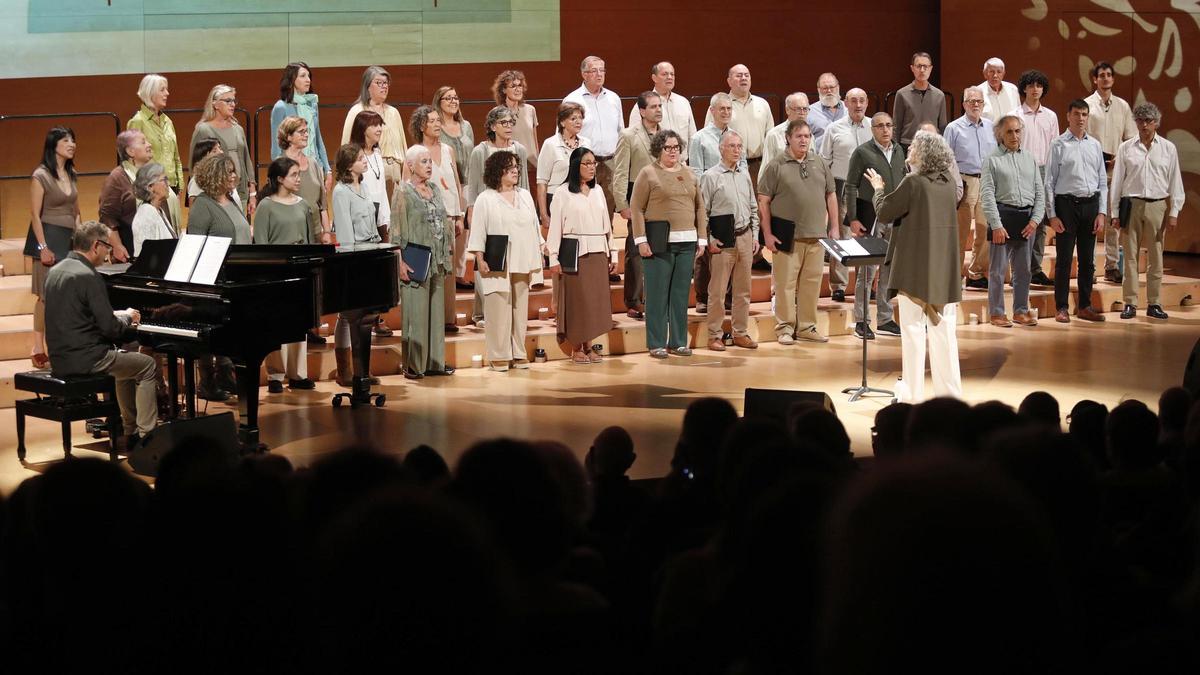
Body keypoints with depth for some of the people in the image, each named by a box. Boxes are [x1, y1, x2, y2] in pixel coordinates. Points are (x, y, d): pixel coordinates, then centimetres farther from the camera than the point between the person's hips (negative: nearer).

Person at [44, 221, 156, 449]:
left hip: (61, 357, 9)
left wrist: (117, 316, 15)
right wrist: (127, 318, 2)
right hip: (83, 359, -9)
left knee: (124, 359, 30)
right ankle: (146, 436, 4)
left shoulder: (56, 271, 9)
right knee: (147, 365, 7)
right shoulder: (88, 277, -19)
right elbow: (110, 328, -19)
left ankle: (131, 433, 32)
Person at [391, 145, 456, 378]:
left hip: (437, 261, 6)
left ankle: (435, 361, 14)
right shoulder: (403, 192, -6)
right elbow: (397, 230, -10)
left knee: (436, 311, 8)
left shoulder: (435, 189, 12)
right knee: (415, 312, -5)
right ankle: (413, 365, 1)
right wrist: (401, 262, -16)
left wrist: (446, 253, 13)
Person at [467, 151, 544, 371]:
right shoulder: (485, 200, -1)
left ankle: (518, 353, 12)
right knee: (499, 308, -5)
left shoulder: (525, 196, 14)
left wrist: (536, 258, 12)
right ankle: (499, 355, 0)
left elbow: (534, 228, 17)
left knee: (520, 307, 6)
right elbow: (478, 232, -3)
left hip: (521, 263, 5)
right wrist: (480, 260, -10)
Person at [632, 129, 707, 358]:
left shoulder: (689, 175, 14)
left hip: (686, 243, 5)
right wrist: (641, 240, -11)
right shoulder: (648, 174, -1)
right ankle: (656, 344, 3)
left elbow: (700, 208, 16)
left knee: (681, 294, 7)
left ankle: (678, 342, 14)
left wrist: (702, 238, 9)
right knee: (657, 294, -1)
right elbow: (636, 208, -4)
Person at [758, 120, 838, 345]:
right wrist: (767, 234, -7)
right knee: (785, 283, -2)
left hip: (816, 235, 4)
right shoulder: (776, 166, -2)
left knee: (812, 282, 7)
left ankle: (807, 326, 17)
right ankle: (784, 328, 5)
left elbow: (830, 196, 17)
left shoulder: (820, 164, 11)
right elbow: (763, 202, -3)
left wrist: (834, 228, 11)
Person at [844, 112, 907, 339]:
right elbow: (851, 186, -6)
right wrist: (853, 219, -13)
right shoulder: (862, 152, -5)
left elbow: (903, 184, 16)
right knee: (867, 271, -3)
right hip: (870, 218, -5)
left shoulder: (898, 152, 11)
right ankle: (861, 321, 4)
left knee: (889, 270, 9)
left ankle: (885, 320, 17)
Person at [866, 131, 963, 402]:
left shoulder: (913, 183, -16)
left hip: (916, 268, -6)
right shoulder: (947, 184, 5)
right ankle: (950, 392, 12)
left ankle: (913, 393, 4)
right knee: (944, 330, 10)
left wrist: (878, 189, 10)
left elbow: (885, 212, -8)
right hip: (944, 268, 6)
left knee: (913, 329, 1)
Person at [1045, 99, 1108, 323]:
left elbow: (1103, 182, 12)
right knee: (1064, 259, 0)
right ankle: (1061, 308, 7)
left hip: (1091, 204, 4)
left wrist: (1102, 212, 3)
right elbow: (1049, 182, -3)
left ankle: (1084, 306, 19)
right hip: (1067, 204, -4)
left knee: (1088, 260, 10)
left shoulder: (1095, 145, 10)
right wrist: (1052, 215, -8)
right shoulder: (1059, 145, -2)